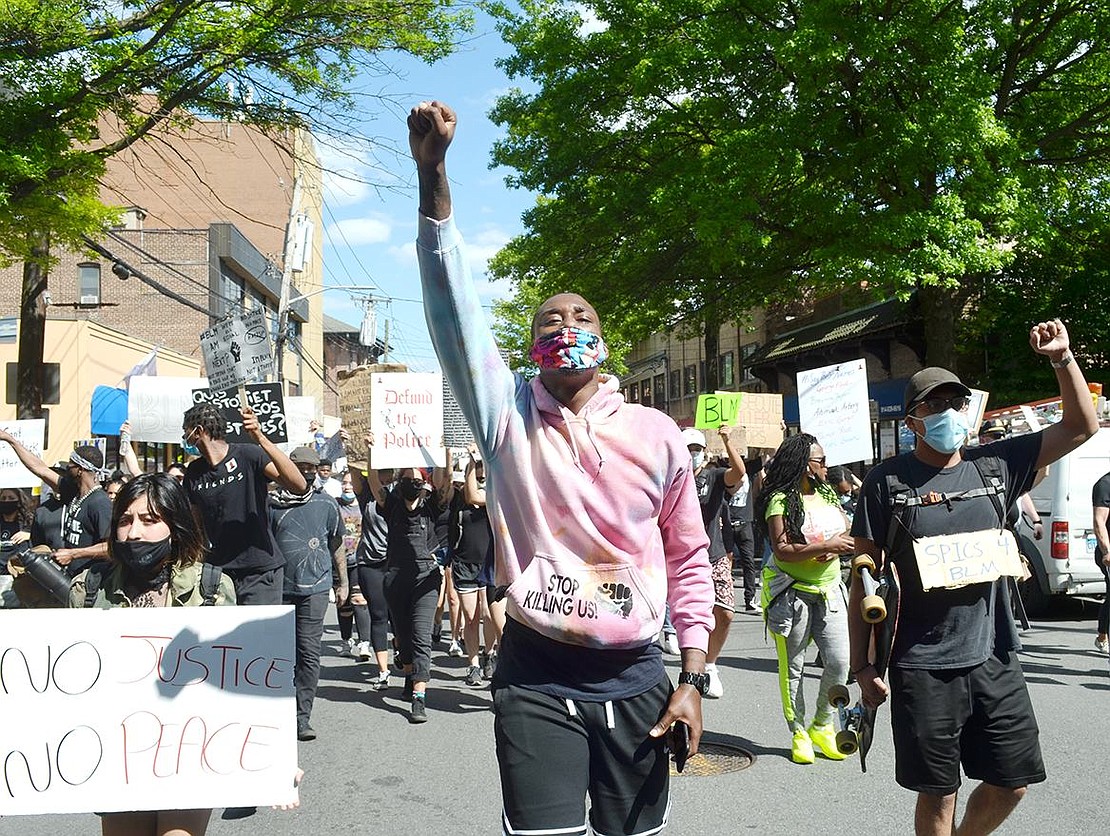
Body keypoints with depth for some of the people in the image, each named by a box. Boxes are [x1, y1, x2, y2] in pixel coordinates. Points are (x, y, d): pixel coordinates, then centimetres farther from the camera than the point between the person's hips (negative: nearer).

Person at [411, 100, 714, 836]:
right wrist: (432, 173, -22)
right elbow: (454, 300, -12)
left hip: (635, 677, 2)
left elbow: (689, 560, 7)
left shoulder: (656, 435, 1)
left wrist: (693, 677, 2)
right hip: (536, 676, -2)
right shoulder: (507, 415, -2)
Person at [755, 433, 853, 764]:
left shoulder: (827, 493, 11)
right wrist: (826, 545, -21)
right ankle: (798, 733, 19)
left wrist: (840, 546, -8)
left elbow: (848, 533, 15)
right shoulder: (781, 500, -11)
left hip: (828, 591, 6)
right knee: (792, 668, 4)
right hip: (792, 594, -6)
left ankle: (821, 726, 20)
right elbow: (782, 550, -19)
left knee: (840, 662, 0)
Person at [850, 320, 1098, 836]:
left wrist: (1063, 358, -2)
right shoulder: (888, 482, -6)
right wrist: (862, 666, -6)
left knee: (1012, 783, 13)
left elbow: (1082, 426, 11)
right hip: (923, 668, -4)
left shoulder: (995, 466, 5)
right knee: (937, 793, 6)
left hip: (994, 659, 4)